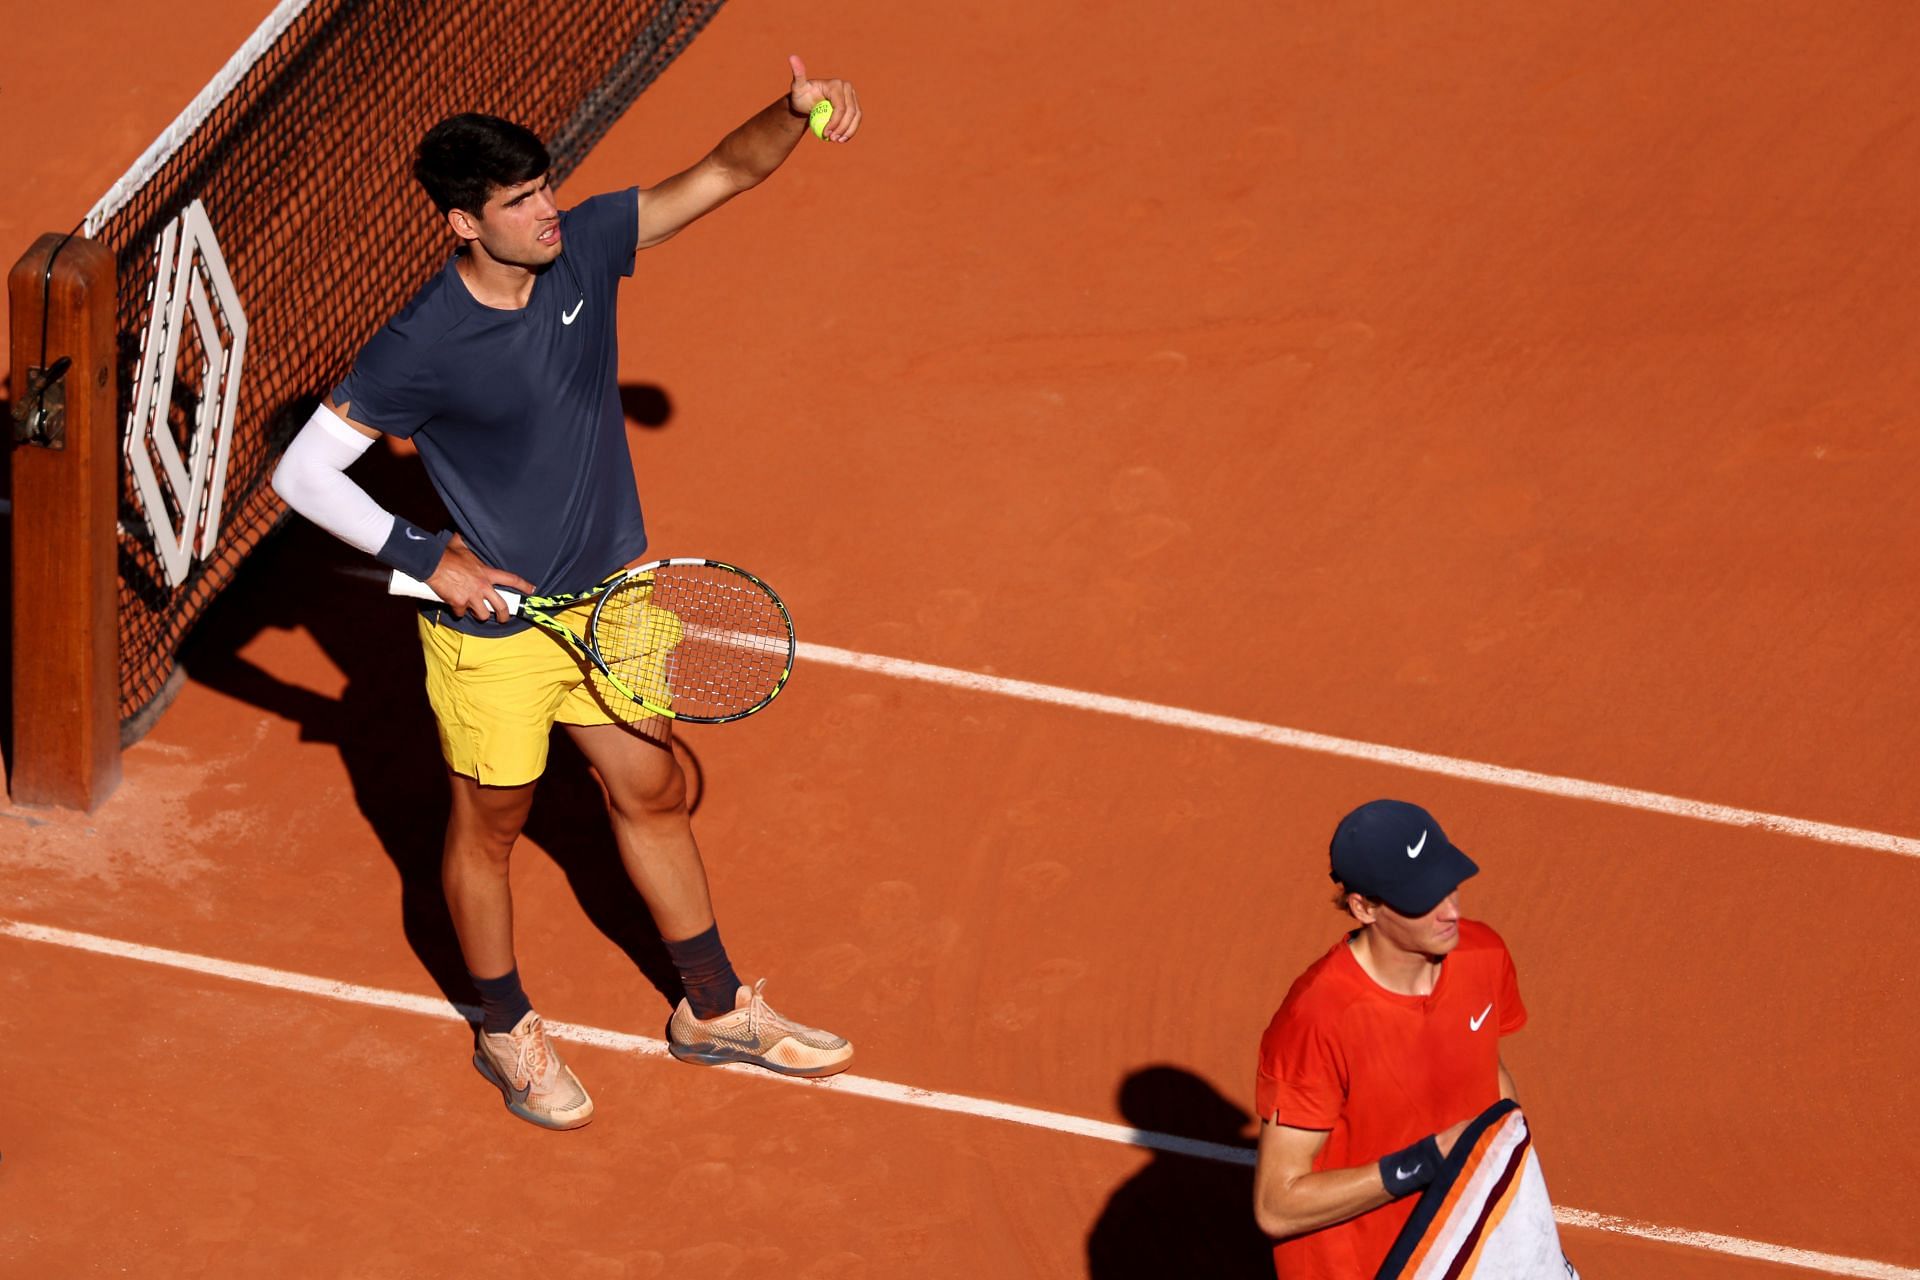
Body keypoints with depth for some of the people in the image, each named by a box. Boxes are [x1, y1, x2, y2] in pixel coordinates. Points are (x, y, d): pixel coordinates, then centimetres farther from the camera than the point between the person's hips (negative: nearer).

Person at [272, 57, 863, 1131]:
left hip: (611, 596, 6)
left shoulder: (584, 248, -11)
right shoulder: (423, 348, -26)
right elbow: (304, 471, -18)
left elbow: (722, 176, -13)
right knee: (490, 828, 15)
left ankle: (716, 1010, 36)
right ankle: (507, 1031, 37)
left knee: (653, 793, 19)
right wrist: (424, 556, -20)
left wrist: (793, 115, -33)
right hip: (493, 627, -6)